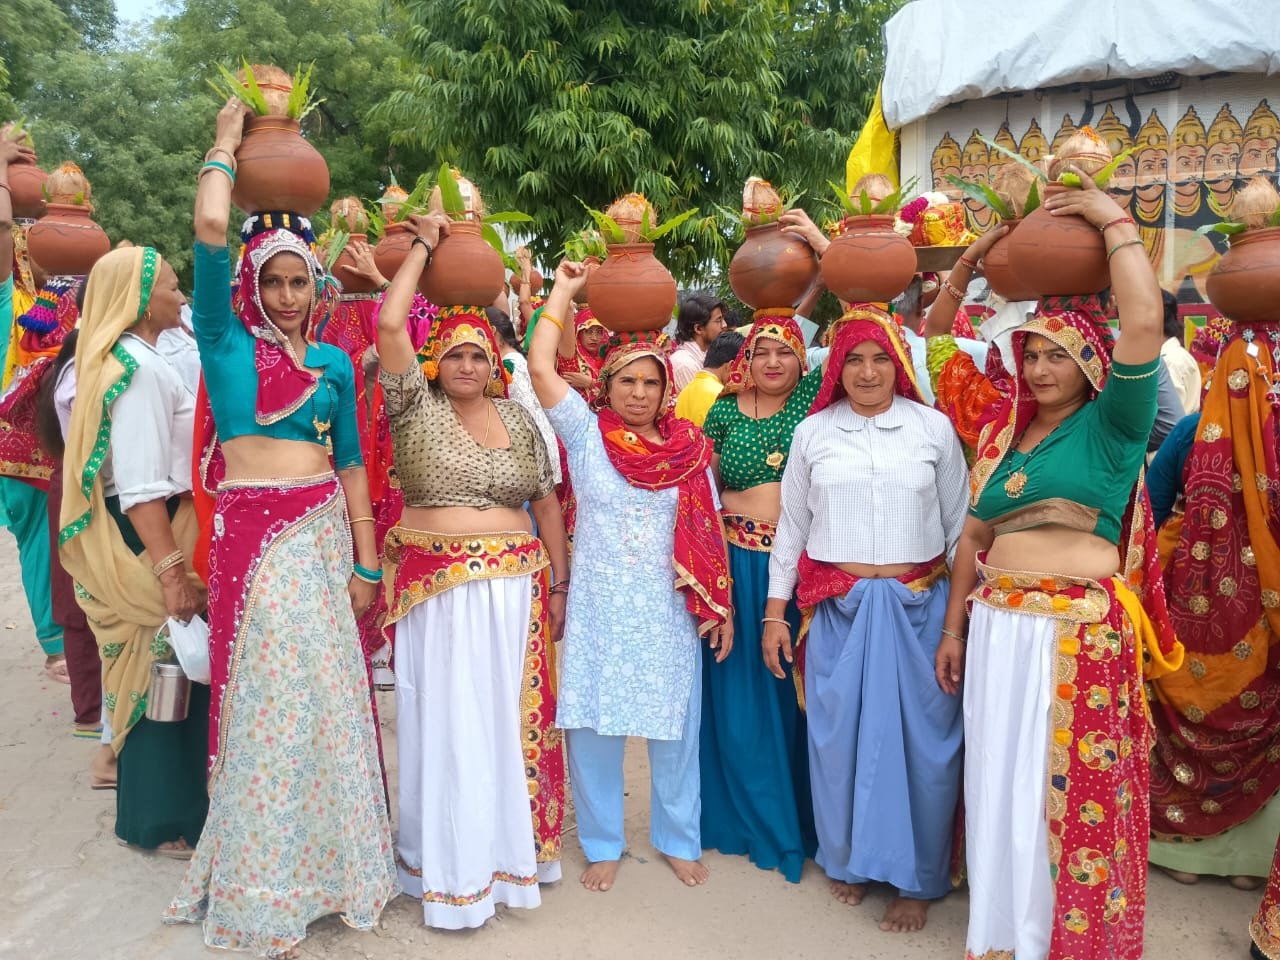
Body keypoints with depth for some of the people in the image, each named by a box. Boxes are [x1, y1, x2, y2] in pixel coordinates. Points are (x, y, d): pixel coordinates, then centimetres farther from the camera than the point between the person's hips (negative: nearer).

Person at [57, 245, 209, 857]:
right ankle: (167, 820, 14)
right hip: (149, 541, -10)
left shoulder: (126, 360, 13)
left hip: (151, 536, 10)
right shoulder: (139, 367, -19)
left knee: (158, 674, 17)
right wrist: (172, 570, -27)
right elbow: (141, 486, -25)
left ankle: (159, 803, 32)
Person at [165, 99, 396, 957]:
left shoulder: (333, 361, 12)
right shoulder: (225, 339, 3)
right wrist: (226, 144, 5)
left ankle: (329, 858, 27)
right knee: (263, 697, 2)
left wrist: (365, 562, 7)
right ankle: (262, 885, 18)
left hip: (325, 533, 3)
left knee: (329, 693, 9)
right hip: (252, 534, -3)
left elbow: (351, 462, 11)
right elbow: (211, 228, -10)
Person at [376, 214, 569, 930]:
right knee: (445, 722, 3)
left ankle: (512, 851, 26)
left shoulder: (520, 420, 9)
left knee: (511, 718, 8)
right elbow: (389, 325, -11)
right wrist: (423, 244, -2)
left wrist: (559, 587, 9)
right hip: (435, 588, -2)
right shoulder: (417, 408, 1)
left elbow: (547, 504, 12)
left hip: (514, 588, 2)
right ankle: (449, 869, 18)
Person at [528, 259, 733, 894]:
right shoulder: (586, 434, -2)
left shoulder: (689, 447, 2)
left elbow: (707, 531, 4)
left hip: (670, 607, 1)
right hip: (600, 605, -1)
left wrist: (722, 605, 2)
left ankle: (678, 839, 30)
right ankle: (602, 843, 26)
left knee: (674, 723, 10)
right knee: (594, 722, 6)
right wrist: (563, 291, -5)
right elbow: (540, 366, -12)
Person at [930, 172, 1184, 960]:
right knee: (1001, 784, 14)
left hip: (1082, 632, -5)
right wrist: (955, 628, 14)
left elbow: (1145, 326, -21)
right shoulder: (1003, 430, 12)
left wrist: (1117, 223, -11)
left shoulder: (1111, 425, -4)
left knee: (1074, 791, 5)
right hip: (1000, 627, 6)